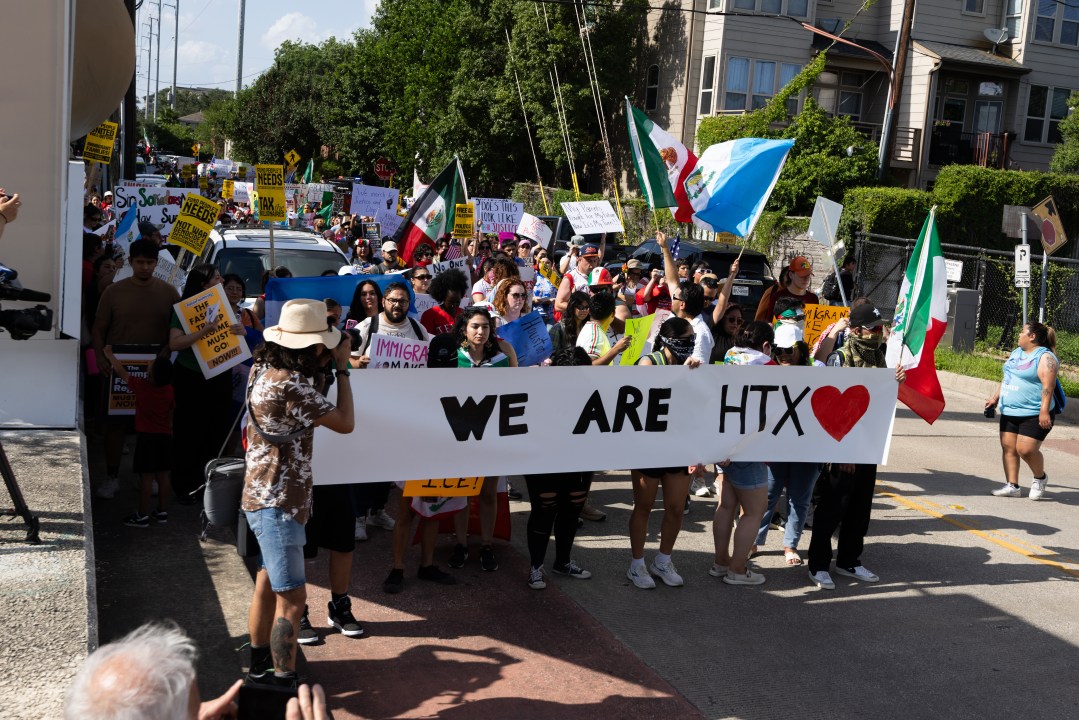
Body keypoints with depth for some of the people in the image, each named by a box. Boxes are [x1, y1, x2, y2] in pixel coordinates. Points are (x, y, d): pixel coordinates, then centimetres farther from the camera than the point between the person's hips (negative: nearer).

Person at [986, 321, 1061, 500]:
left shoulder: (1045, 357, -12)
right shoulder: (1016, 353, 15)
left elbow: (1048, 385, -21)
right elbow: (1006, 378, 23)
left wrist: (1044, 411, -28)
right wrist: (995, 398, 20)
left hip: (1034, 415, -8)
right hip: (1009, 412, 8)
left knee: (1026, 449, -12)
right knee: (1008, 448, 2)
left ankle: (1040, 478, 14)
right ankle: (1012, 486, 7)